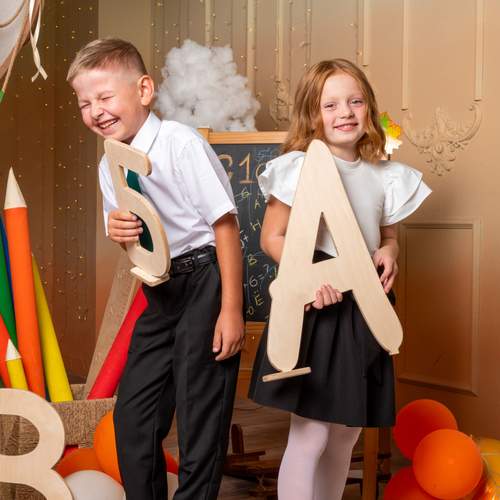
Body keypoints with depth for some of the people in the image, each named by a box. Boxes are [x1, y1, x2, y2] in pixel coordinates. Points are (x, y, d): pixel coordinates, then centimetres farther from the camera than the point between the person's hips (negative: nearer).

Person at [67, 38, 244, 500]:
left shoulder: (181, 144, -16)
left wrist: (231, 309, -19)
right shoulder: (110, 166, 7)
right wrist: (117, 230, -10)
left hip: (204, 283, -8)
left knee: (200, 417, -2)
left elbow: (225, 224, -17)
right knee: (132, 416, 11)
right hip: (159, 292, 8)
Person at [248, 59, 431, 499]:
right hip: (311, 308, -5)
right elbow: (272, 237, -7)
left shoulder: (385, 177, 8)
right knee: (310, 434, -6)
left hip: (362, 310, 6)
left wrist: (390, 254, -4)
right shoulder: (298, 168, -8)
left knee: (347, 433, 14)